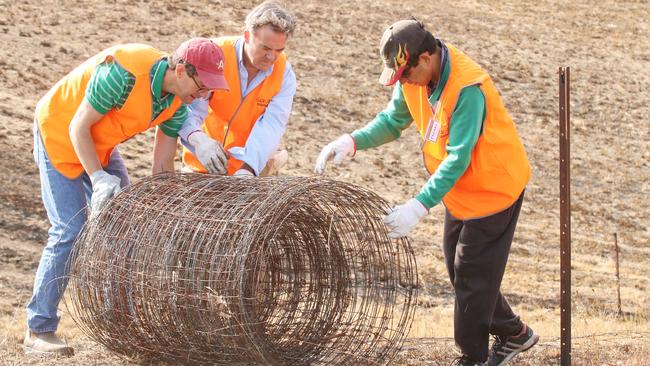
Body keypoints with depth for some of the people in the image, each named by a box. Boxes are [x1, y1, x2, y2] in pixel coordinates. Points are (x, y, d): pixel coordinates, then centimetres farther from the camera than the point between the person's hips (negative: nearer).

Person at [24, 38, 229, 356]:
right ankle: (38, 331, -6)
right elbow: (78, 127, -25)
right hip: (60, 135, -8)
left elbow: (162, 165, -3)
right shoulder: (123, 72, -34)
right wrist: (99, 178, -29)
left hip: (100, 145, 8)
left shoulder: (178, 102, -10)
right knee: (70, 231, -13)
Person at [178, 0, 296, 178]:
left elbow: (272, 124, -23)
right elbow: (190, 106, -25)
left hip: (252, 169, 1)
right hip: (204, 164, -1)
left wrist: (247, 169, -39)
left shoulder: (284, 73, -11)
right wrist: (199, 139, -47)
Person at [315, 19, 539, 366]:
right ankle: (514, 333, 34)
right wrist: (352, 142, -14)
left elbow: (457, 158, -34)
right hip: (460, 191, 9)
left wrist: (418, 206, -39)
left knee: (472, 276, 0)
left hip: (494, 188, -9)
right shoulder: (415, 77, -9)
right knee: (459, 270, 17)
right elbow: (393, 119, 3)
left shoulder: (467, 88, -33)